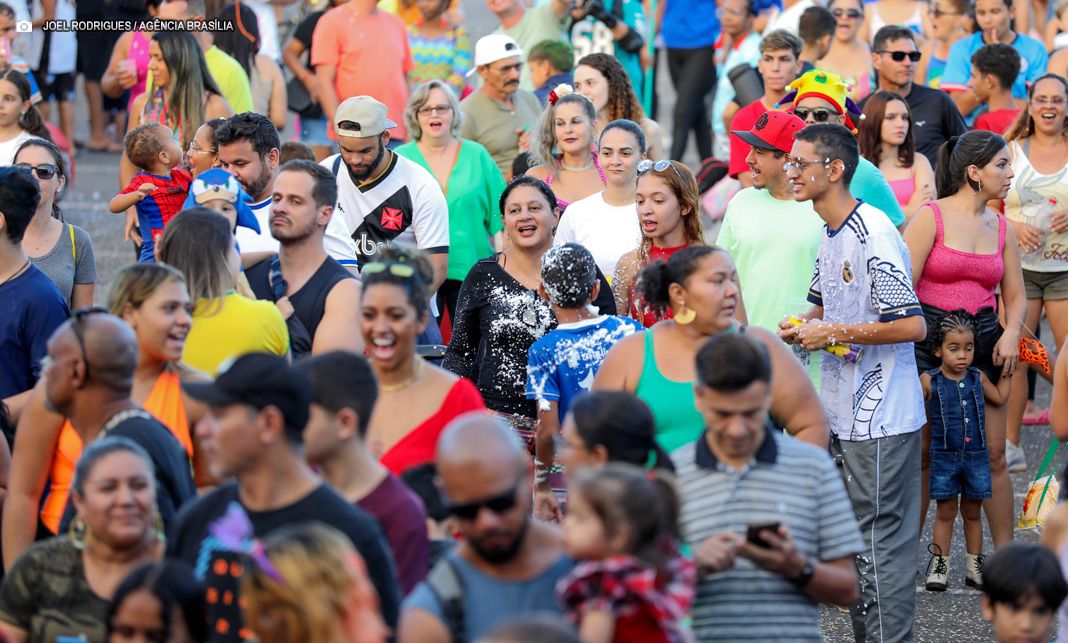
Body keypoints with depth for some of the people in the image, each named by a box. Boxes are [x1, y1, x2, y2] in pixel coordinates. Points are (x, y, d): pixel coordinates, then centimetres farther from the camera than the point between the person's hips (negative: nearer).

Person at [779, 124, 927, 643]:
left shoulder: (874, 237, -19)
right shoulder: (829, 234, 11)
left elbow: (913, 325, -24)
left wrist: (834, 333, -18)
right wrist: (803, 327, 4)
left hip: (880, 418, -10)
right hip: (843, 411, 10)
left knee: (881, 538, -3)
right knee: (855, 534, 17)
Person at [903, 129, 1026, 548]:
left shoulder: (1001, 228, 11)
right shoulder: (932, 217, -5)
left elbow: (1015, 296, 17)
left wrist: (1010, 334, -2)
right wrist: (911, 338, -16)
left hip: (983, 346, 5)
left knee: (993, 455, 4)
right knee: (920, 454, 0)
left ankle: (1006, 554, 12)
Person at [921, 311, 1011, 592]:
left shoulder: (978, 378, 3)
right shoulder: (929, 381, -7)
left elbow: (999, 397, 18)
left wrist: (1007, 370, 14)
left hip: (976, 456, 2)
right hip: (944, 456, -2)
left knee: (972, 512, 11)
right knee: (946, 512, 4)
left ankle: (975, 566, 19)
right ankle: (940, 564, 13)